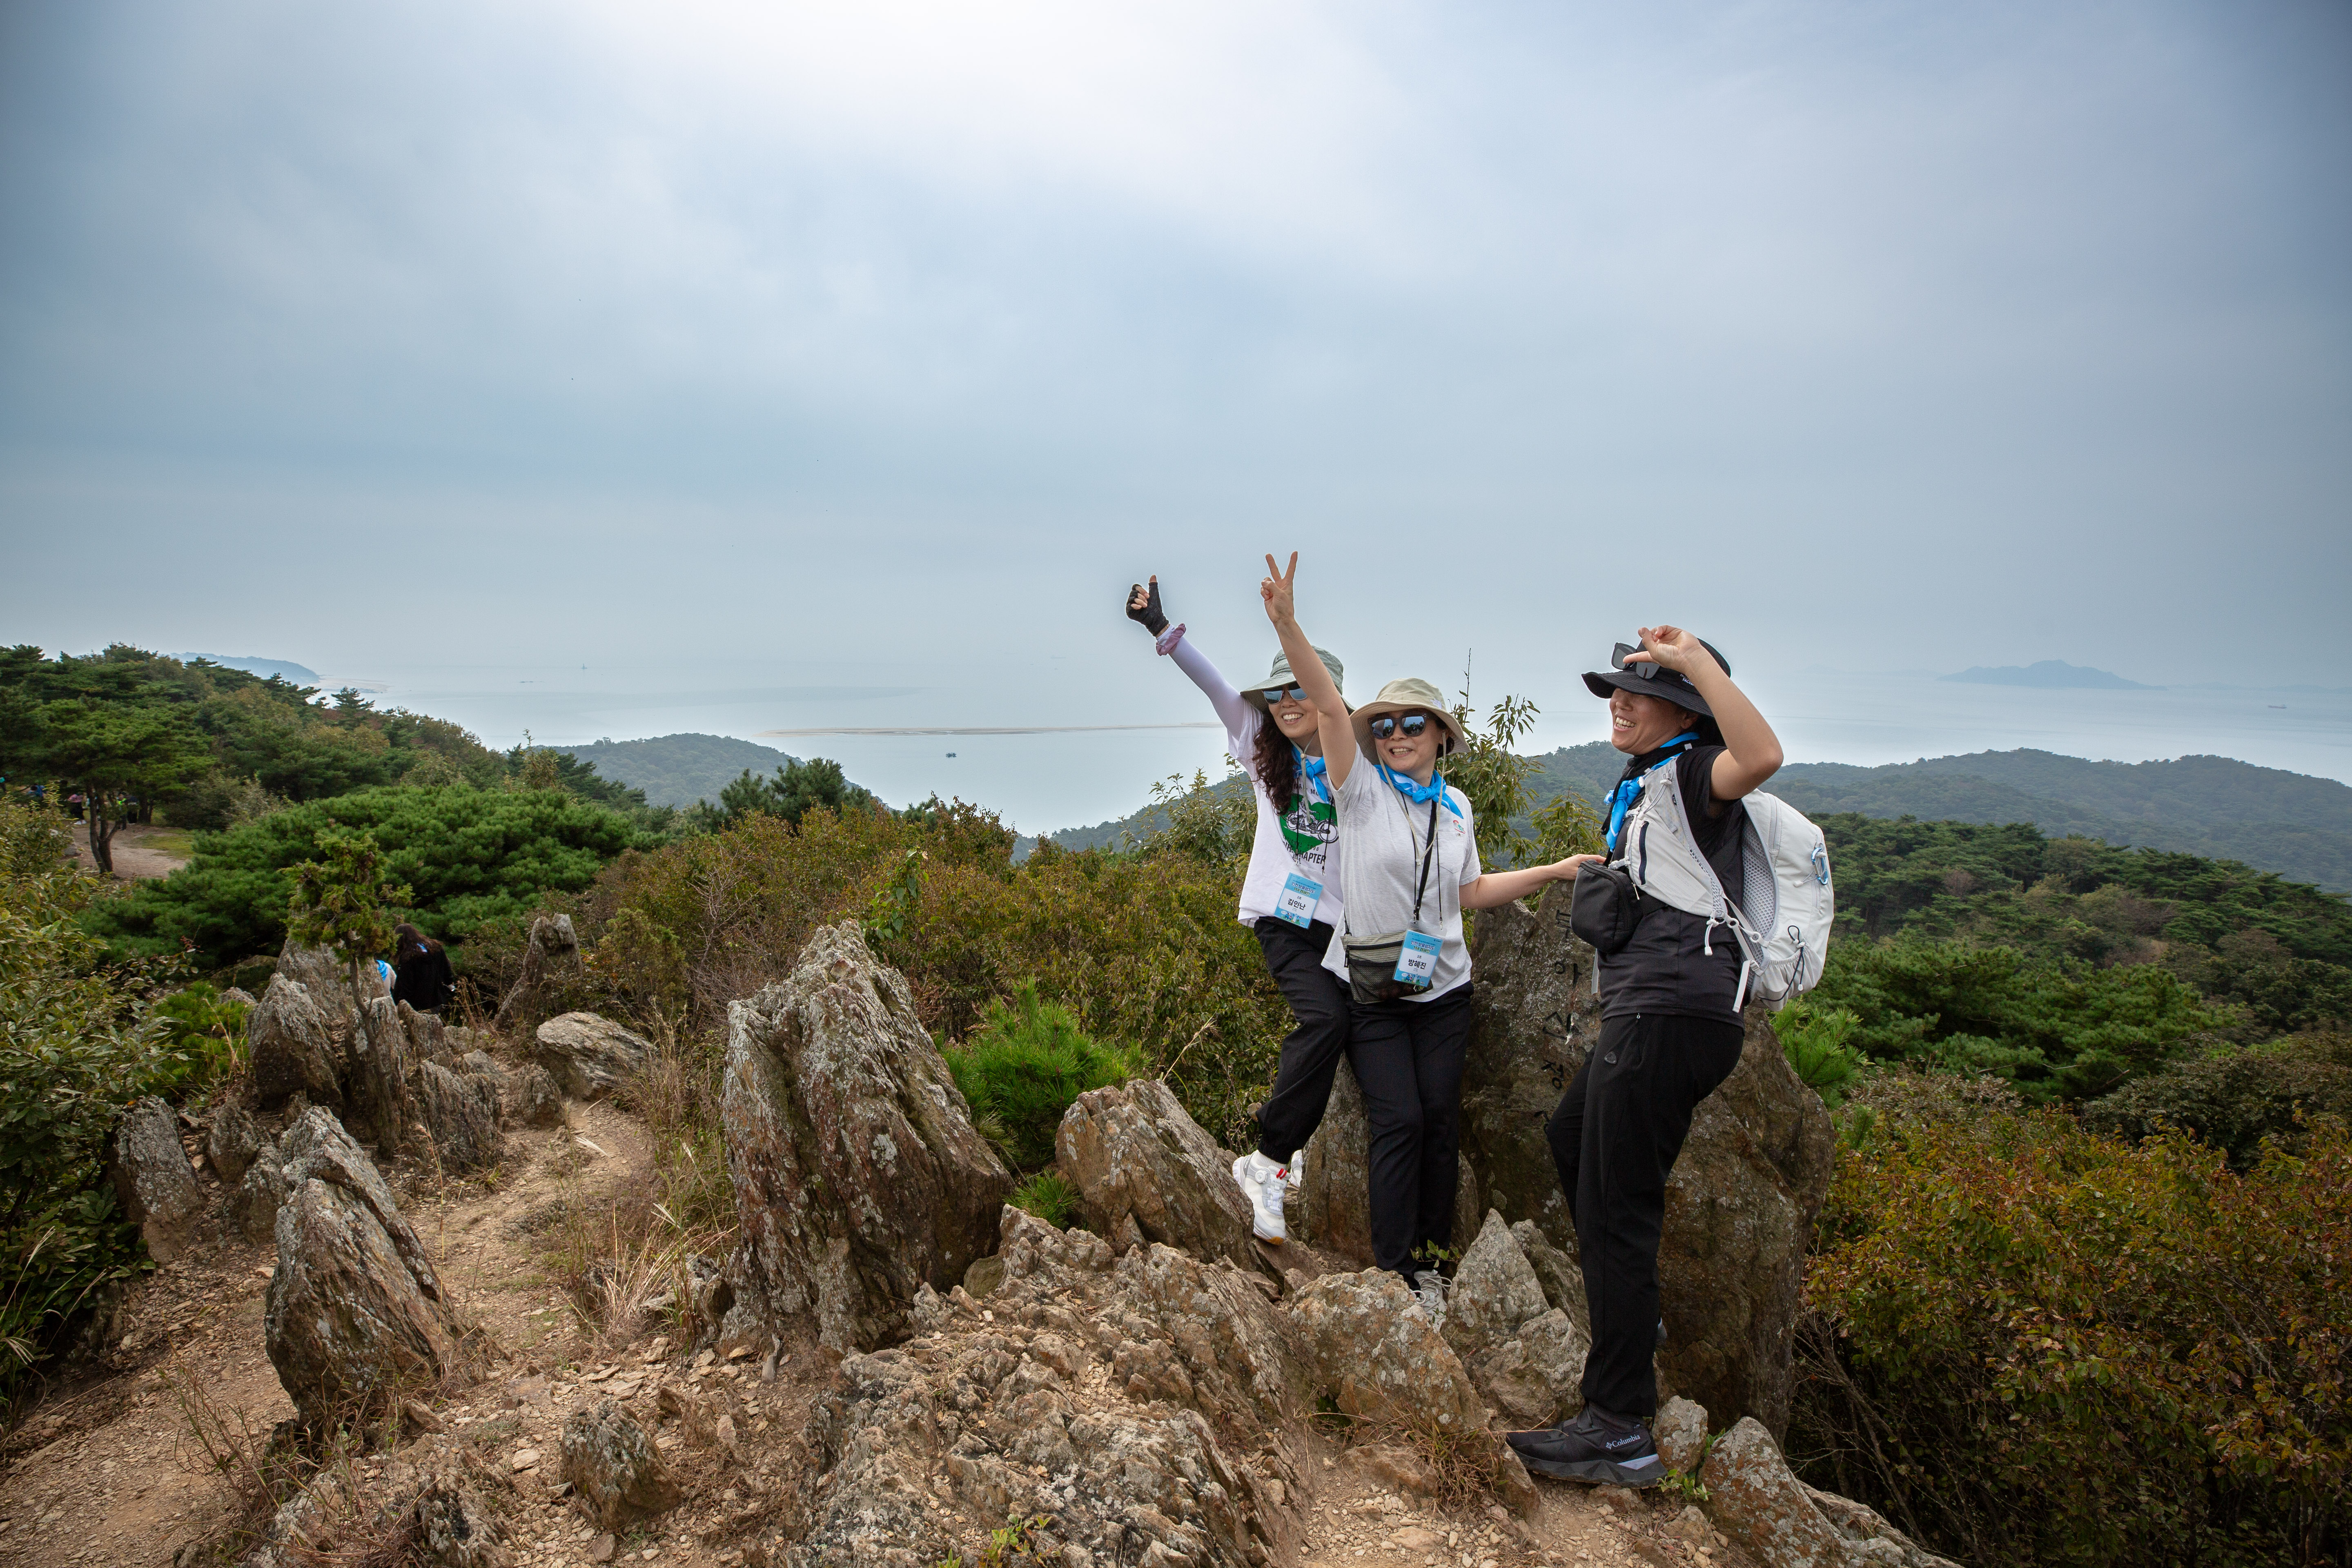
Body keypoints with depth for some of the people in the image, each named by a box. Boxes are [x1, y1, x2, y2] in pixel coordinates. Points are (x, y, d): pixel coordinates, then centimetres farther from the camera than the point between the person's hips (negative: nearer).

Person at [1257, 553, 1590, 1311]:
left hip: (1441, 988, 4)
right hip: (1369, 989, -4)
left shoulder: (1456, 808, 8)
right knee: (1398, 1121, -8)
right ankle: (1395, 1272, 4)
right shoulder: (1363, 788, -6)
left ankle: (1430, 1256, 22)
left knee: (1439, 1118, 4)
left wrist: (1554, 871, 13)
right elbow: (1329, 706, -20)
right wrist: (1286, 624, -34)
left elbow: (1471, 892, 16)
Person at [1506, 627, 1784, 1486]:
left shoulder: (1692, 774, -8)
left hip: (1672, 1018, -11)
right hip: (1642, 1014, 11)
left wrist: (1696, 659, -29)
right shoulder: (1640, 784, 21)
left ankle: (1620, 1430, 0)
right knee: (1570, 1138, 28)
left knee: (1615, 1212, -8)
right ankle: (1636, 1315, 41)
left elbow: (1761, 755, -33)